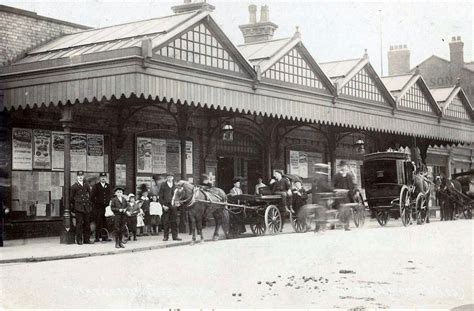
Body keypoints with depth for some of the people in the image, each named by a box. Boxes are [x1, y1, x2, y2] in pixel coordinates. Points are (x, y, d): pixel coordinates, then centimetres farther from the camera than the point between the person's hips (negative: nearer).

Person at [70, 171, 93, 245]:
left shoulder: (87, 185, 13)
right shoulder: (74, 186, 2)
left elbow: (90, 195, 19)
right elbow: (71, 198, 4)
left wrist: (89, 204, 11)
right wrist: (73, 207, 1)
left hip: (87, 207, 4)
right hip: (78, 207, -4)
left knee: (87, 223, 4)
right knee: (79, 224, -5)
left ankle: (86, 239, 11)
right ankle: (79, 240, 0)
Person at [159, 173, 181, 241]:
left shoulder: (175, 186, 10)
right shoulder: (163, 185, 4)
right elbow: (160, 196, 2)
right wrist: (163, 205, -8)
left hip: (173, 206, 2)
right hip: (166, 206, -2)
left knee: (174, 221, 2)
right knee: (166, 221, 1)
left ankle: (175, 236, 7)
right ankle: (165, 236, 7)